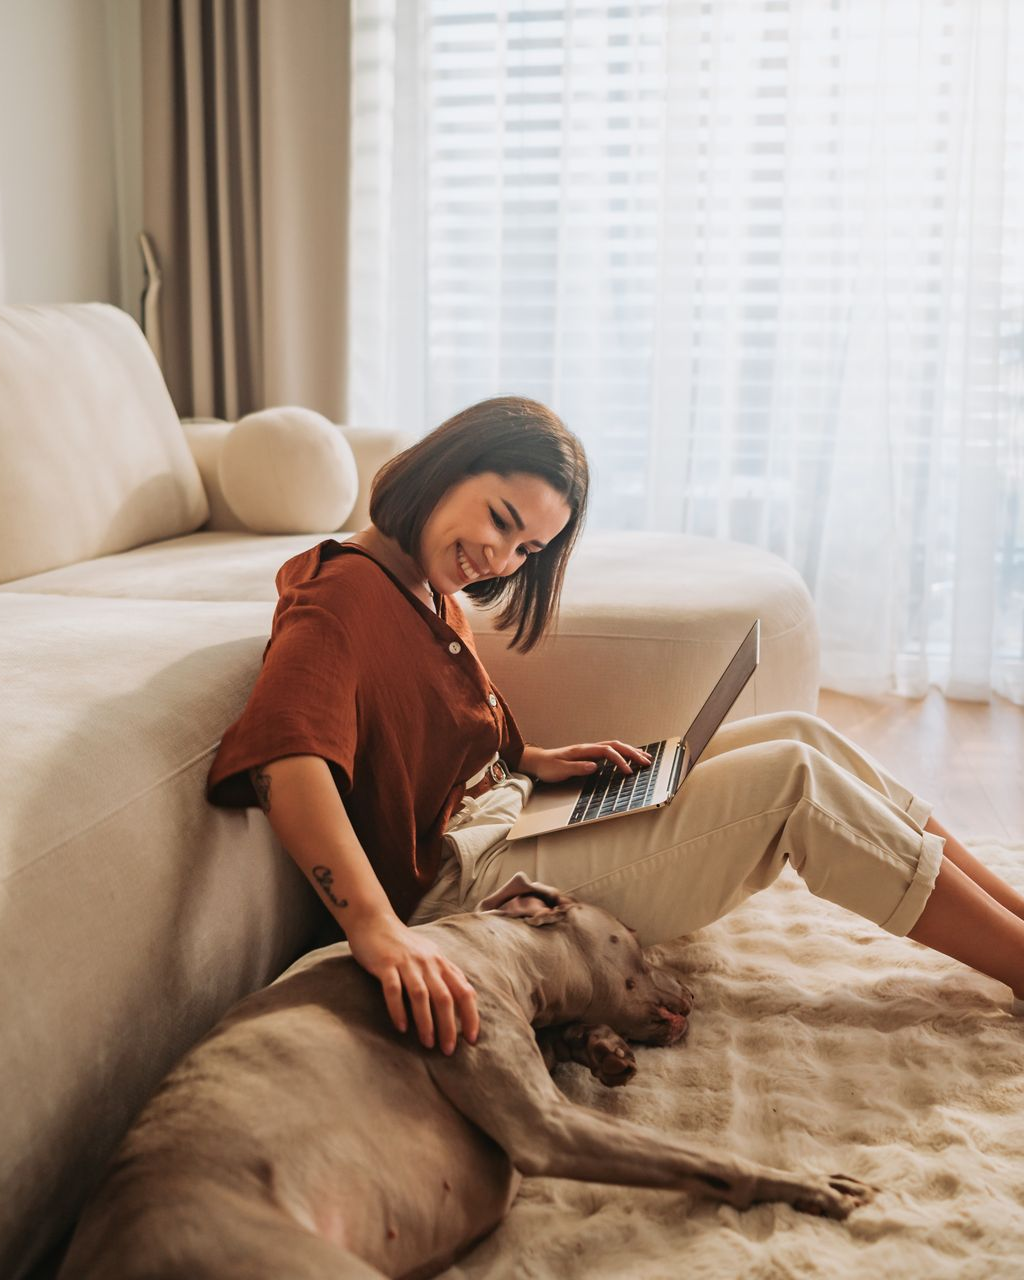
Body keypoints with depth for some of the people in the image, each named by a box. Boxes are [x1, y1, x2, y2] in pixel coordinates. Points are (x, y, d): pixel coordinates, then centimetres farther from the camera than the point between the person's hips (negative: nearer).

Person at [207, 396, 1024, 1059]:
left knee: (799, 733, 1)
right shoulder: (343, 593, -17)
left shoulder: (432, 597, 13)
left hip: (505, 821, 10)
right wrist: (378, 929, -48)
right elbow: (287, 762, -35)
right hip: (463, 879, -10)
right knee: (792, 778, -16)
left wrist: (536, 762, 2)